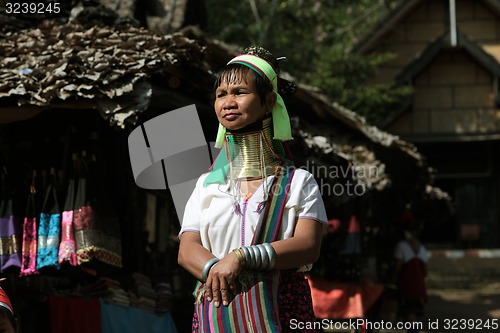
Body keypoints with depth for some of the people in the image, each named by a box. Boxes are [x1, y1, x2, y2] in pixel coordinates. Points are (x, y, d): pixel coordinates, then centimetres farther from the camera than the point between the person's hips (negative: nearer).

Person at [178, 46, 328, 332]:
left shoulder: (298, 183, 4)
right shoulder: (208, 185, 13)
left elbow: (308, 246, -10)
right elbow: (187, 250, 3)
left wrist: (240, 257, -22)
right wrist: (216, 269, -20)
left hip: (281, 310, -2)